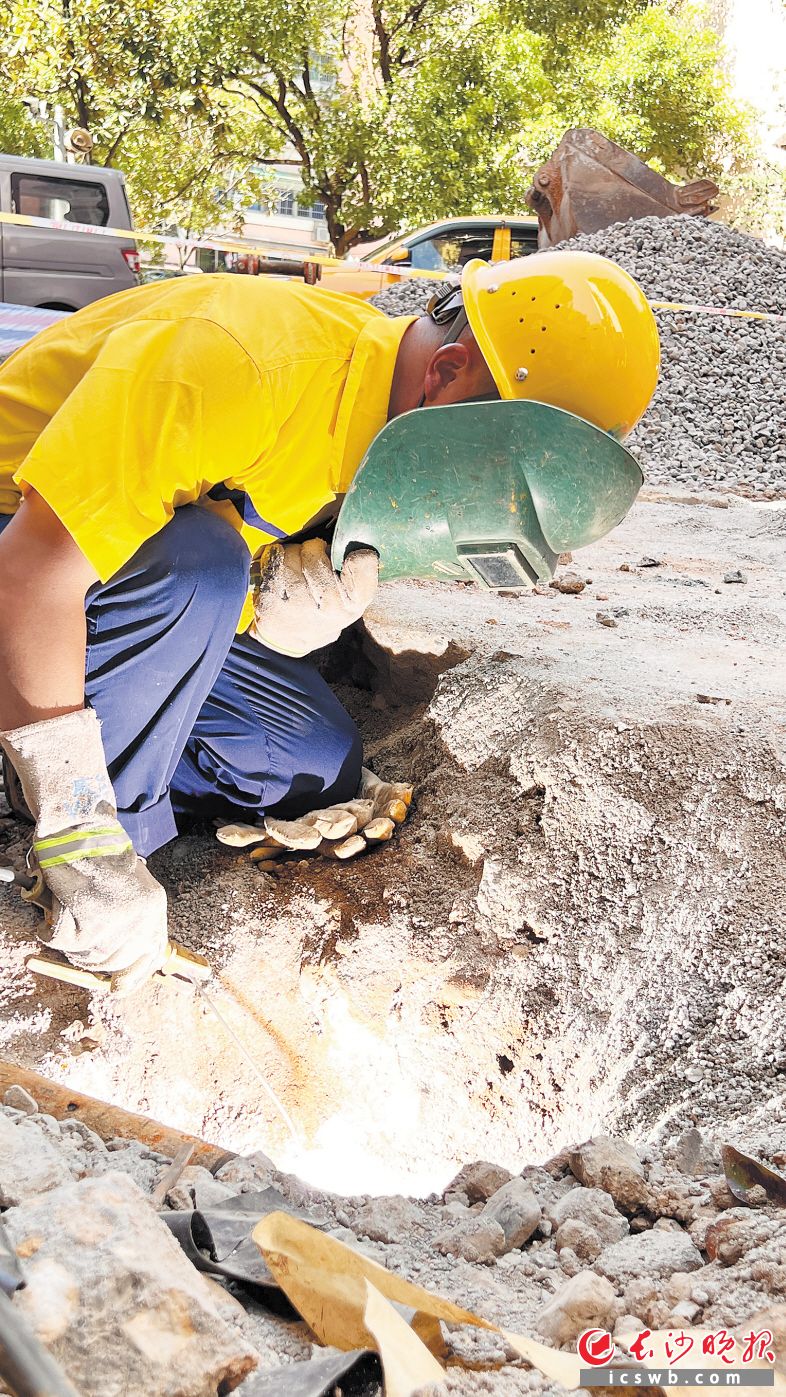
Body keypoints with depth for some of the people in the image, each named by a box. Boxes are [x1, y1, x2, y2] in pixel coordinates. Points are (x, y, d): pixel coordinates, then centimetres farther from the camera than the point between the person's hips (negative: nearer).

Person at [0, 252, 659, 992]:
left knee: (323, 769, -1)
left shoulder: (383, 401, -6)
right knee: (193, 557, -37)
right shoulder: (245, 361, -34)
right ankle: (118, 826, -16)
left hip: (169, 603, 7)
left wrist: (313, 598, -28)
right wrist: (83, 845, -37)